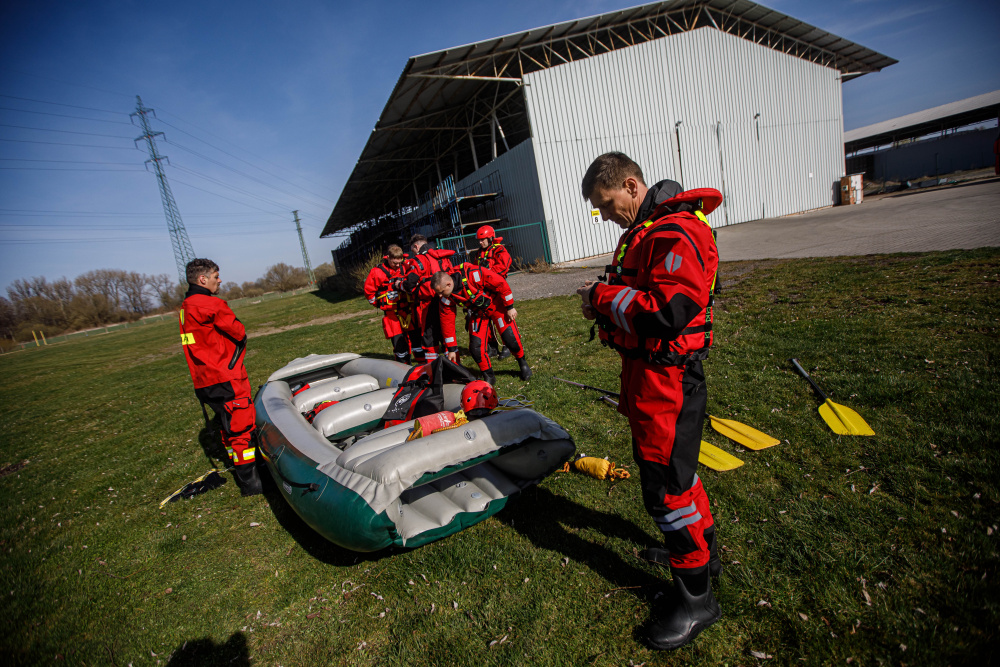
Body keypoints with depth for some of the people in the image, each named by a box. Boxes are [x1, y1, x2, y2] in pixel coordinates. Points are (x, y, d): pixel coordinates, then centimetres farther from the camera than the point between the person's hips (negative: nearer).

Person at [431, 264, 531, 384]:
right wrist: (451, 349, -4)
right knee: (475, 347, -9)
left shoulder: (473, 274, -35)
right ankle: (489, 376, 10)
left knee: (510, 337, -13)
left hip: (496, 304, -4)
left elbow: (501, 284, -25)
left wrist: (510, 307, -17)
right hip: (478, 312, 4)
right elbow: (447, 322, -7)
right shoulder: (446, 298, -18)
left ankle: (523, 364, 14)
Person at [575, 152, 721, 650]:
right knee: (671, 464, 23)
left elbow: (669, 311, -30)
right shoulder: (642, 229, 15)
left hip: (667, 376, -10)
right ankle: (703, 545, 46)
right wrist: (605, 303, 3)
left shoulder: (676, 232, -19)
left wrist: (604, 297, -18)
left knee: (664, 483, -1)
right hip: (644, 368, 11)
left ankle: (696, 596, 19)